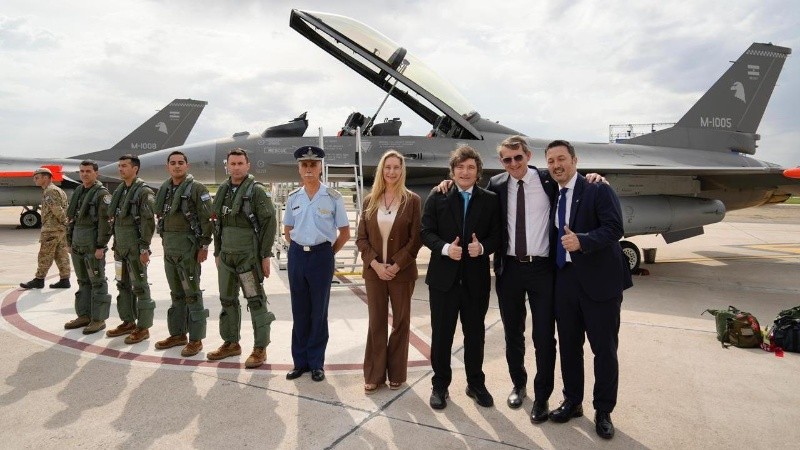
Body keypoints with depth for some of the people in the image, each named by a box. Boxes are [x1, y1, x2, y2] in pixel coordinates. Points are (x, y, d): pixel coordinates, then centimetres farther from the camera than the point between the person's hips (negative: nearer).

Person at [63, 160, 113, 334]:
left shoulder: (102, 194, -10)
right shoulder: (78, 192, 14)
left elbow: (105, 222, -15)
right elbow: (72, 219, 18)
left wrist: (100, 246, -18)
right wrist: (70, 242, 15)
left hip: (93, 246, -8)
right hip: (77, 245, 8)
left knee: (97, 282, -1)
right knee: (83, 281, 14)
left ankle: (98, 319, 5)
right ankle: (84, 315, 24)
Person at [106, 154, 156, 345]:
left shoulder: (143, 191, -11)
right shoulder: (119, 191, 14)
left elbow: (148, 222, -16)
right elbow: (114, 219, 18)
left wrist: (144, 248, -19)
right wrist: (115, 245, 16)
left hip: (136, 247, -8)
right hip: (120, 247, 8)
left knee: (139, 287, -2)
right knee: (123, 285, 15)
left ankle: (143, 327, 5)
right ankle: (128, 322, 27)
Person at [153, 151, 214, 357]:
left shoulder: (196, 188, -9)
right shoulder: (164, 189, 12)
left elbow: (207, 219, -13)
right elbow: (160, 215, 19)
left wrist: (204, 246, -15)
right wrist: (164, 240, 15)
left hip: (188, 248, -7)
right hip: (169, 249, 7)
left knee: (192, 294, -2)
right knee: (176, 294, 15)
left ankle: (196, 339, 6)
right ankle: (178, 334, 27)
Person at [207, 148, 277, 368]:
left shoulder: (257, 190, -8)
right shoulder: (223, 190, 11)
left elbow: (269, 222, -11)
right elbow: (218, 223, 16)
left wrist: (265, 255, -13)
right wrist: (217, 252, 14)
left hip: (249, 256, -6)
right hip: (226, 256, 7)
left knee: (255, 301, -1)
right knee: (227, 300, 14)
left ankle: (260, 348, 8)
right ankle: (231, 343, 29)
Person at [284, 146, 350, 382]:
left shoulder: (333, 197, -5)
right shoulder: (293, 198, 5)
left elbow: (345, 232, 0)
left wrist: (327, 253, 0)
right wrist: (299, 251, 7)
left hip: (321, 256, -3)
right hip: (297, 256, 3)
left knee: (319, 311, 5)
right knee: (299, 311, 10)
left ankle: (316, 363, 19)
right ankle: (300, 361, 23)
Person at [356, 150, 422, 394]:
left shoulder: (412, 200, -3)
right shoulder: (370, 201, 5)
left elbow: (416, 238, -7)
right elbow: (361, 238, 3)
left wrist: (396, 265, -14)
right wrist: (375, 264, -10)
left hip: (402, 271, -2)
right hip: (374, 271, 2)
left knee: (400, 322, 8)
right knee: (376, 322, 8)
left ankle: (396, 373, 23)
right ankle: (374, 374, 20)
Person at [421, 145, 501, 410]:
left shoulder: (490, 200, 3)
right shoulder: (437, 196, 1)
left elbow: (497, 236, 2)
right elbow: (426, 232, -3)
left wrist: (482, 247, -18)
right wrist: (445, 248, -20)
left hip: (476, 279, 1)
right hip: (444, 277, -1)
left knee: (475, 334, 15)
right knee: (441, 334, 9)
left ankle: (476, 384, 33)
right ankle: (440, 385, 25)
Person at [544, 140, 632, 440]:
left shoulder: (599, 190, -7)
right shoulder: (552, 196, 12)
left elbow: (615, 228, -17)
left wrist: (582, 241, -31)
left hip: (599, 280, -5)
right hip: (564, 280, 6)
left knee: (604, 349, 5)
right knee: (568, 346, 14)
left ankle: (603, 412, 22)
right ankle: (572, 402, 30)